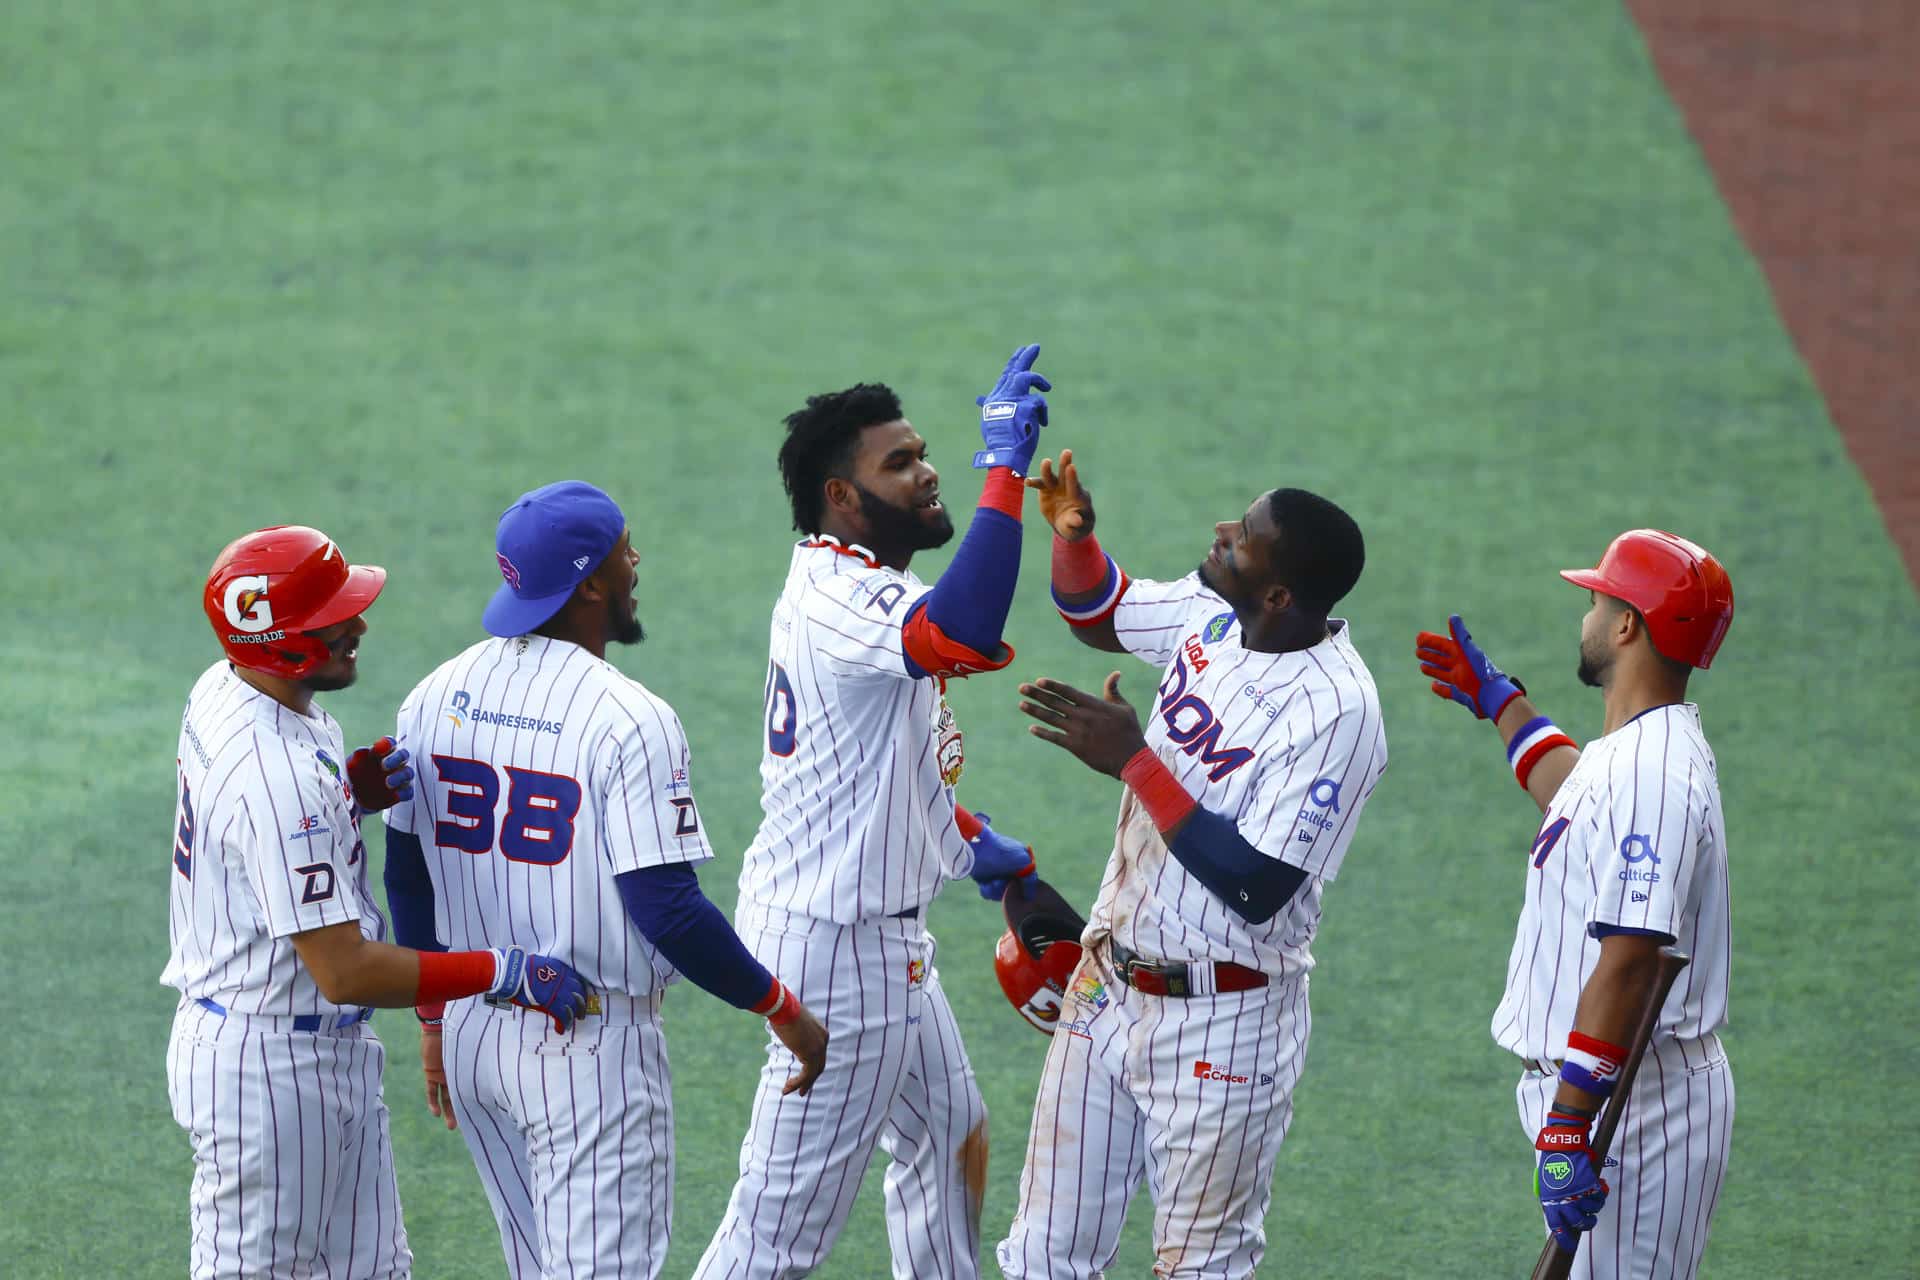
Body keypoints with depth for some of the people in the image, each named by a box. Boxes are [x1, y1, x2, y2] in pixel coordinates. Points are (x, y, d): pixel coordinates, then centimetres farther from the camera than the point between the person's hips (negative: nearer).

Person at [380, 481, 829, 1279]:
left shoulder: (437, 697, 3)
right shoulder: (628, 720, -18)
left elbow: (405, 876, 12)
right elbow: (666, 908, -21)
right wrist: (780, 1008, -9)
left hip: (471, 1030, 7)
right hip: (590, 1042, -7)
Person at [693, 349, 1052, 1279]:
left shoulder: (837, 585, 10)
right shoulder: (841, 600, -25)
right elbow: (965, 637, -46)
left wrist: (967, 838, 31)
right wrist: (1005, 468, -43)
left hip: (884, 933, 11)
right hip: (836, 944, -11)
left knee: (951, 1138, 26)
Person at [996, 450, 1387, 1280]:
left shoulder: (1336, 711, -24)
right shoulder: (1212, 615, -1)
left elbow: (1256, 888, -27)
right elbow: (1096, 613, 20)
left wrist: (1134, 762, -24)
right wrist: (1072, 534, -2)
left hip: (1223, 1020, -7)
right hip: (1106, 991, 7)